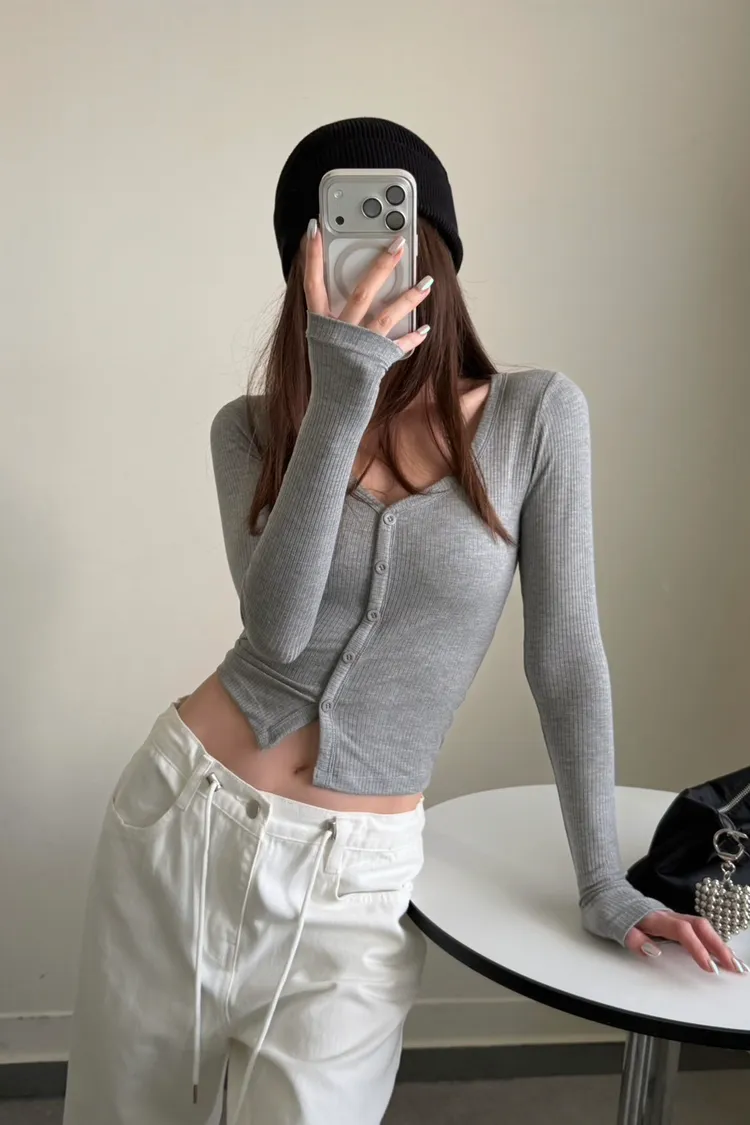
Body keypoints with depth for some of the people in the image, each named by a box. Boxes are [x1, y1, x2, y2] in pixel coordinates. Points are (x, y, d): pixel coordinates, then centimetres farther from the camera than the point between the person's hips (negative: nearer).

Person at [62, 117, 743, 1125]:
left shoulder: (536, 416, -6)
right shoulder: (251, 428, -1)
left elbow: (565, 652, -4)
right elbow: (275, 627, -16)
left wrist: (603, 882, -1)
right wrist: (339, 401, -25)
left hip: (353, 875, -2)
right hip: (185, 815, 3)